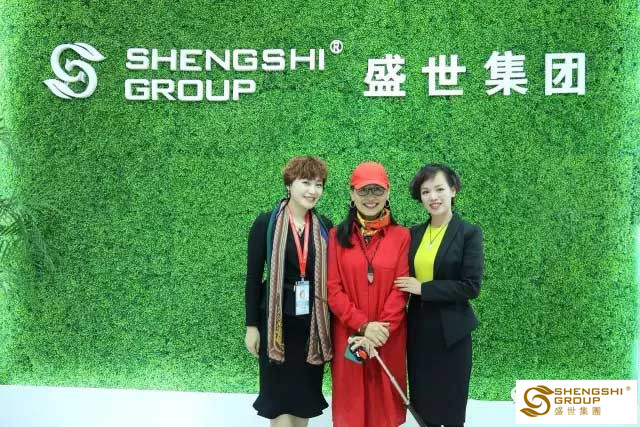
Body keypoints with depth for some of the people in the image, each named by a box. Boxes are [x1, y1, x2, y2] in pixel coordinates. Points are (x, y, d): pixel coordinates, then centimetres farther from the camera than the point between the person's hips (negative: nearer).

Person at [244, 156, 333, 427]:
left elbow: (331, 277, 6)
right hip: (277, 319, -3)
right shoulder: (266, 223, -6)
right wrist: (252, 325, -6)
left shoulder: (325, 227, 3)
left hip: (313, 321, 3)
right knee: (279, 392, 7)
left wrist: (330, 322, 4)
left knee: (305, 391, 13)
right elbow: (253, 276, -5)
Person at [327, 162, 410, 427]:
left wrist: (380, 330, -15)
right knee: (350, 402, 11)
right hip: (347, 335, 0)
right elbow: (332, 289, -4)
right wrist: (363, 325, -14)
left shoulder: (402, 236, -1)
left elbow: (401, 290, -5)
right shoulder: (337, 236, 0)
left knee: (384, 401, 11)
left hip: (388, 338, 0)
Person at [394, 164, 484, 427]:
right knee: (422, 405, 14)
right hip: (418, 329, 5)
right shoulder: (414, 234, 6)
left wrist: (423, 288, -14)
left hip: (450, 332, -4)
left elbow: (471, 287, -15)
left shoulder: (469, 233, -8)